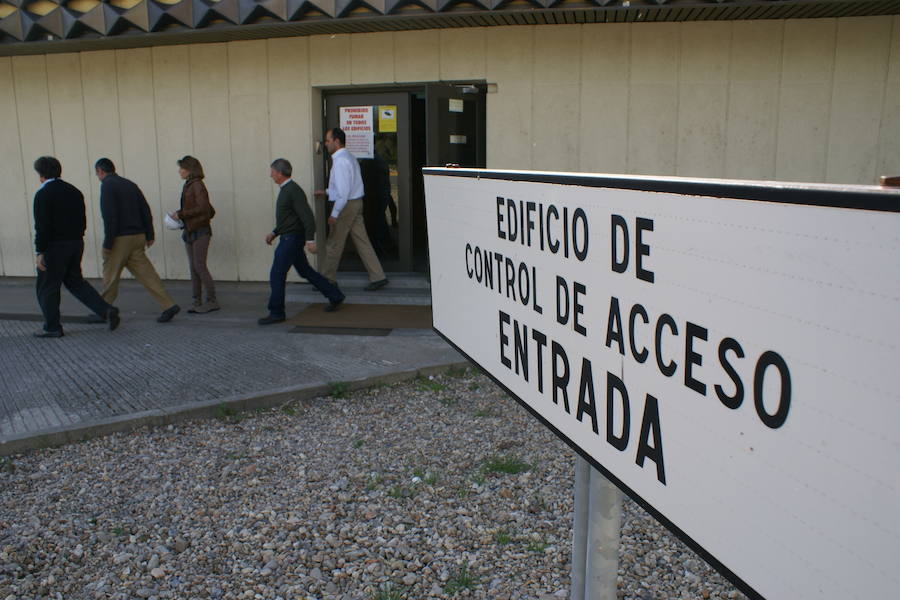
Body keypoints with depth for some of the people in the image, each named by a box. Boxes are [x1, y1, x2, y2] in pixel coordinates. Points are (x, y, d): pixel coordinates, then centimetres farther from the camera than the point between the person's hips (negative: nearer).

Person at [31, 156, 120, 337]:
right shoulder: (74, 191, 10)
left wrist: (40, 252, -16)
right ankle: (106, 310, 3)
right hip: (76, 243, 7)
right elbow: (83, 221, 12)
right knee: (75, 281, 17)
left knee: (47, 288, 5)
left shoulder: (43, 194, -12)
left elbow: (42, 226, -18)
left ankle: (52, 328, 11)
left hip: (54, 246, -7)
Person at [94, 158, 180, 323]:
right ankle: (169, 305, -7)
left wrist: (107, 244, -16)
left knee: (110, 276, 6)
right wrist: (149, 235, 13)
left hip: (120, 239, -7)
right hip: (138, 236, 7)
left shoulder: (107, 185, -9)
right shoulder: (130, 184, 14)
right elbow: (145, 210, 11)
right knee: (145, 272, 3)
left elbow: (110, 216, -18)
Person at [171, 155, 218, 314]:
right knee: (193, 267, 8)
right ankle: (197, 301, 12)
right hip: (190, 231, 9)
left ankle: (212, 301, 0)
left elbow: (203, 207, -21)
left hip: (200, 231, -9)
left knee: (200, 266, -8)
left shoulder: (197, 185, -11)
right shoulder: (188, 185, 15)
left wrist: (181, 214, -17)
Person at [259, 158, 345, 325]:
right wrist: (274, 233, 20)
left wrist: (310, 239, -26)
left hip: (291, 239, -10)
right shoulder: (286, 189, 14)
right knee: (305, 271, 16)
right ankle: (334, 296, 22)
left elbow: (307, 216, -22)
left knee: (276, 275, -6)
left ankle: (276, 313, 2)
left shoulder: (293, 191, -17)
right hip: (288, 238, 10)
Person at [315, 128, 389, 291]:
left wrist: (334, 214, -20)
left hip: (346, 205, -9)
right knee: (362, 242, 8)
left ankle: (328, 280, 14)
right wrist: (326, 192, 26)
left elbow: (343, 192, -22)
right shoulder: (349, 157, 14)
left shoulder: (340, 161, -17)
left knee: (333, 244, 3)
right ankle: (378, 277, 7)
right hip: (356, 203, 9)